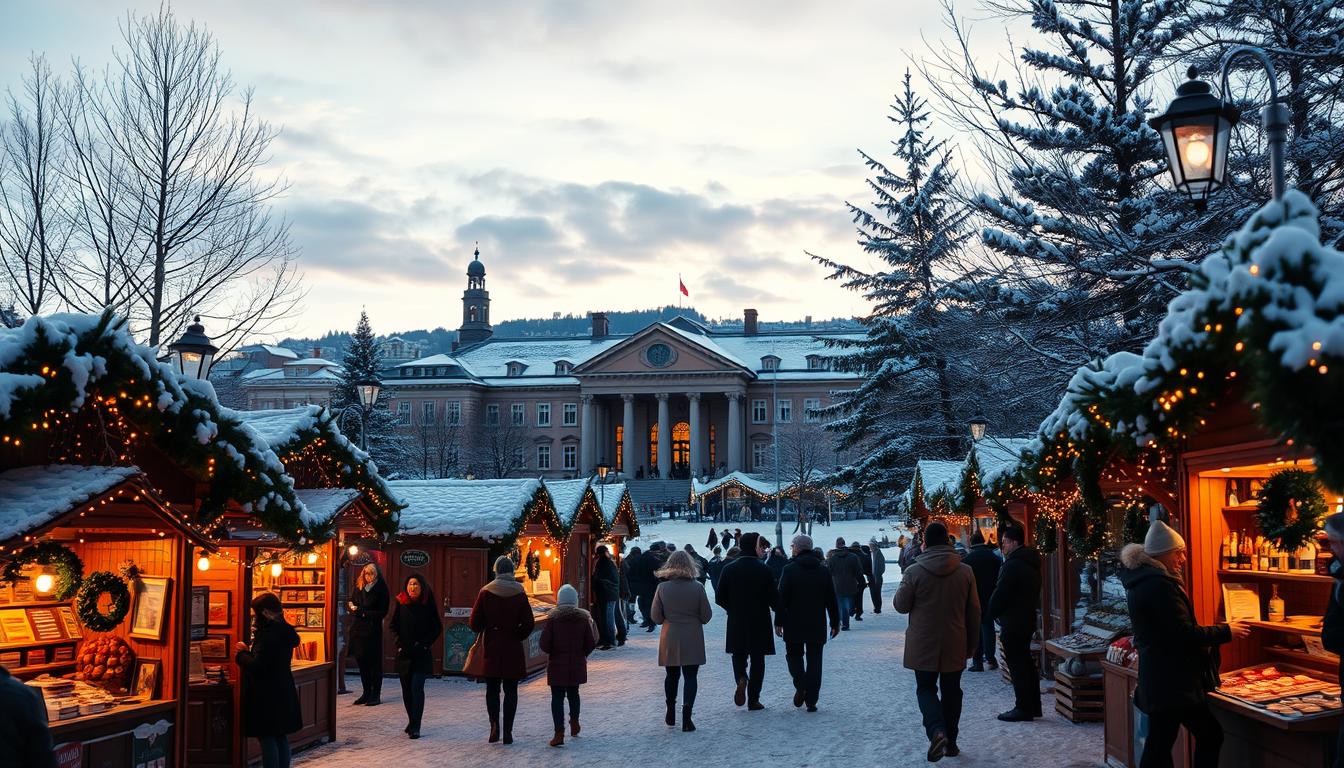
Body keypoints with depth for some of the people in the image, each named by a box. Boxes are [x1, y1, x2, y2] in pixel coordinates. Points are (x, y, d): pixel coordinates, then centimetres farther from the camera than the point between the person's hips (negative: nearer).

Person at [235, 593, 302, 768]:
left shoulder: (268, 634, -20)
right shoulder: (284, 631, 8)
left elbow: (256, 666, -23)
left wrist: (242, 653, -7)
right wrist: (249, 650, 7)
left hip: (268, 696, -9)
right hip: (284, 692, 9)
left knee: (267, 739, -4)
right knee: (281, 737, 15)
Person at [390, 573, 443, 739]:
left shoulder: (428, 605, -2)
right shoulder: (400, 604, 2)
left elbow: (437, 628, 2)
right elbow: (392, 626, 8)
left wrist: (424, 643, -7)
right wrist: (399, 643, -5)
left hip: (422, 654, -3)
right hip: (404, 653, 3)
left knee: (417, 688, -12)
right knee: (406, 689, 10)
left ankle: (415, 727, -12)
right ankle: (412, 721, 28)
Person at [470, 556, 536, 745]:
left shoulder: (485, 592, -4)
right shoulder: (519, 593, -5)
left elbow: (475, 622, -2)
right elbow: (528, 624, -5)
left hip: (491, 648, 1)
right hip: (512, 650, 0)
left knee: (492, 689, 13)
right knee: (511, 690, 5)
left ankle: (494, 726, -1)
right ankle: (508, 731, 3)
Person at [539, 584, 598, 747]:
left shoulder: (553, 618, -11)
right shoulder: (584, 617, -3)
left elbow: (544, 644, -13)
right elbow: (591, 643, -2)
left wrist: (553, 653, 7)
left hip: (557, 665, -3)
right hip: (577, 665, 3)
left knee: (557, 697, 0)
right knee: (573, 693, 23)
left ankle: (559, 733, -9)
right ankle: (574, 723, 37)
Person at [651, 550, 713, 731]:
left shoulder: (662, 588, -7)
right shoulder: (697, 587, -9)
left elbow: (656, 618, -3)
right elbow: (706, 616, -4)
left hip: (670, 640, 2)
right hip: (692, 641, -2)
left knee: (672, 676, 19)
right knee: (690, 677, 4)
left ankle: (671, 714, 31)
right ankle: (686, 718, -5)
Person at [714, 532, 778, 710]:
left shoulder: (729, 569, -4)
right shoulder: (764, 570, -12)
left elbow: (720, 598, -2)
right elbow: (774, 598, -10)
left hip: (736, 622, 2)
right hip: (759, 623, -2)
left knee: (739, 655, 19)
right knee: (757, 659, 8)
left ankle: (741, 678, -10)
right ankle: (753, 699, 9)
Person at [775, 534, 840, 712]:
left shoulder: (789, 569, -8)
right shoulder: (824, 570, 4)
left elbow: (782, 598, -9)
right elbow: (831, 599, 6)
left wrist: (778, 622, -3)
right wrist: (835, 622, 13)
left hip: (794, 625, -2)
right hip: (818, 626, 3)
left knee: (794, 654, 14)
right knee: (814, 660, 7)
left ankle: (801, 686, -8)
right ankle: (811, 700, 5)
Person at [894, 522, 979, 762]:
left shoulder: (914, 571, -12)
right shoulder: (965, 571, -3)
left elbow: (901, 605, -4)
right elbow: (974, 611, 2)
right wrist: (972, 643, 12)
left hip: (923, 644, -2)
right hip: (955, 644, 2)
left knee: (926, 688, 8)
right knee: (951, 690, 15)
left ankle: (936, 730, -16)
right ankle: (950, 742, 20)